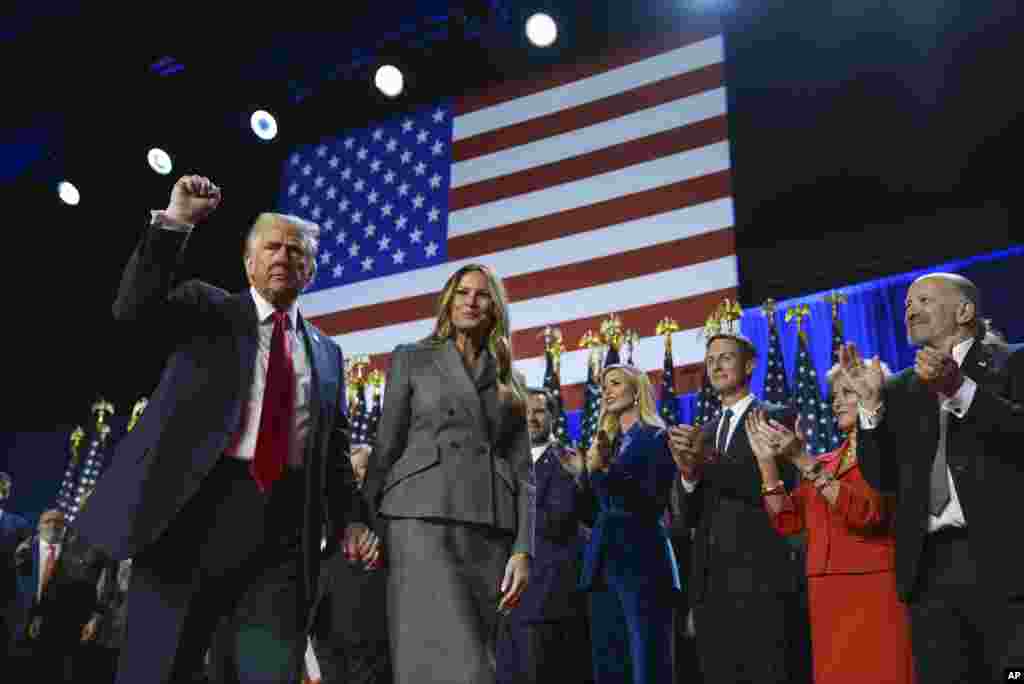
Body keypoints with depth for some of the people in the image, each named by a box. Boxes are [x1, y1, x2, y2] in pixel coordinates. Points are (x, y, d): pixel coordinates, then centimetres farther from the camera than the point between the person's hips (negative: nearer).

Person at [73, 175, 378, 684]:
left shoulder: (326, 353, 20)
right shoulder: (209, 309, 12)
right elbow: (135, 308, -8)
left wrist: (350, 520, 4)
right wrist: (173, 221, -17)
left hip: (284, 527, 3)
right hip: (197, 508, -2)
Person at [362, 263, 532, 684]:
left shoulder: (508, 384, 20)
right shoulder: (411, 359, 13)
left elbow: (520, 471, 12)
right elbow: (385, 448, 8)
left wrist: (523, 548, 0)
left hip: (490, 531, 4)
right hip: (423, 522, -3)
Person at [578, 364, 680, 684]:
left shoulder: (657, 437, 0)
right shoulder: (606, 442, 19)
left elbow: (654, 505, -12)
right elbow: (596, 512, 15)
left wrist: (606, 471, -21)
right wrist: (588, 472, -1)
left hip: (642, 562, -7)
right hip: (603, 564, 7)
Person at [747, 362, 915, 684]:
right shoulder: (823, 463, 15)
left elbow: (867, 513, -18)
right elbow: (788, 521, 6)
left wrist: (802, 460, -20)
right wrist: (767, 461, -4)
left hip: (874, 594, -5)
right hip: (826, 598, 5)